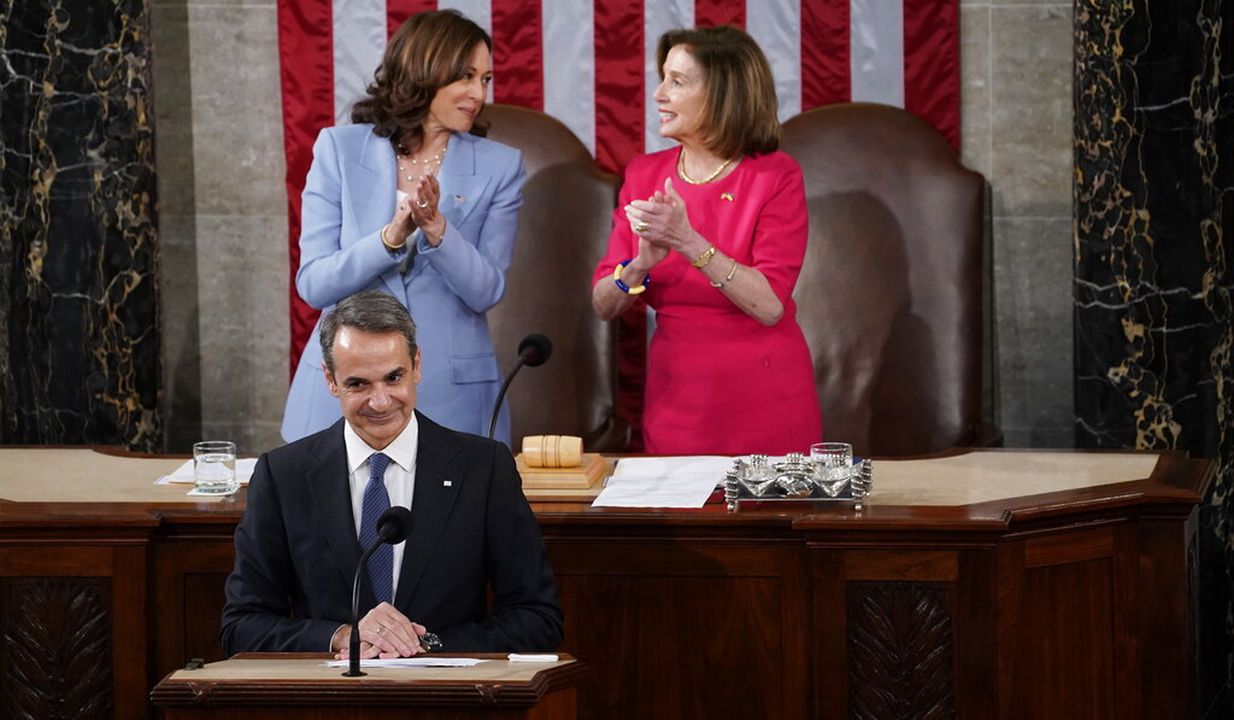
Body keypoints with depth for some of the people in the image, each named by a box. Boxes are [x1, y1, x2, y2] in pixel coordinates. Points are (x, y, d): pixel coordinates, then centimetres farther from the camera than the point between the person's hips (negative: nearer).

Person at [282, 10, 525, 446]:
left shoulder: (499, 166, 0)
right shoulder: (340, 149, 0)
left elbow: (486, 291, -6)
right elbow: (314, 284, -5)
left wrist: (437, 230, -23)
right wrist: (390, 238, -21)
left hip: (452, 397, 0)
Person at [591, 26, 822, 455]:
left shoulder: (776, 177, -7)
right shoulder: (644, 175, 4)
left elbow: (770, 305, -16)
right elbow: (603, 305, 1)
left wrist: (689, 242, -26)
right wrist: (641, 264, -19)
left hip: (765, 405, -3)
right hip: (676, 400, 3)